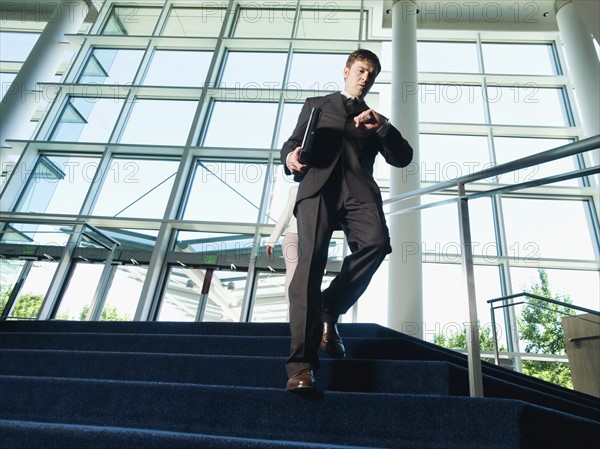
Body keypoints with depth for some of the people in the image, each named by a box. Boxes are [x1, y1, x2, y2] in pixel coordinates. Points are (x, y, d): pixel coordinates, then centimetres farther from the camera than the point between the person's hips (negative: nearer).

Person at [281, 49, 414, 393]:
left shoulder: (376, 119, 32)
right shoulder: (316, 104, 30)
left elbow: (403, 158, 17)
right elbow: (291, 143, 21)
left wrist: (381, 127, 1)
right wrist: (290, 156, -4)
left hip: (358, 190, 2)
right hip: (317, 186, -1)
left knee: (377, 242, -30)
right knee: (311, 259, -23)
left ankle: (330, 310, -9)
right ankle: (302, 364, -26)